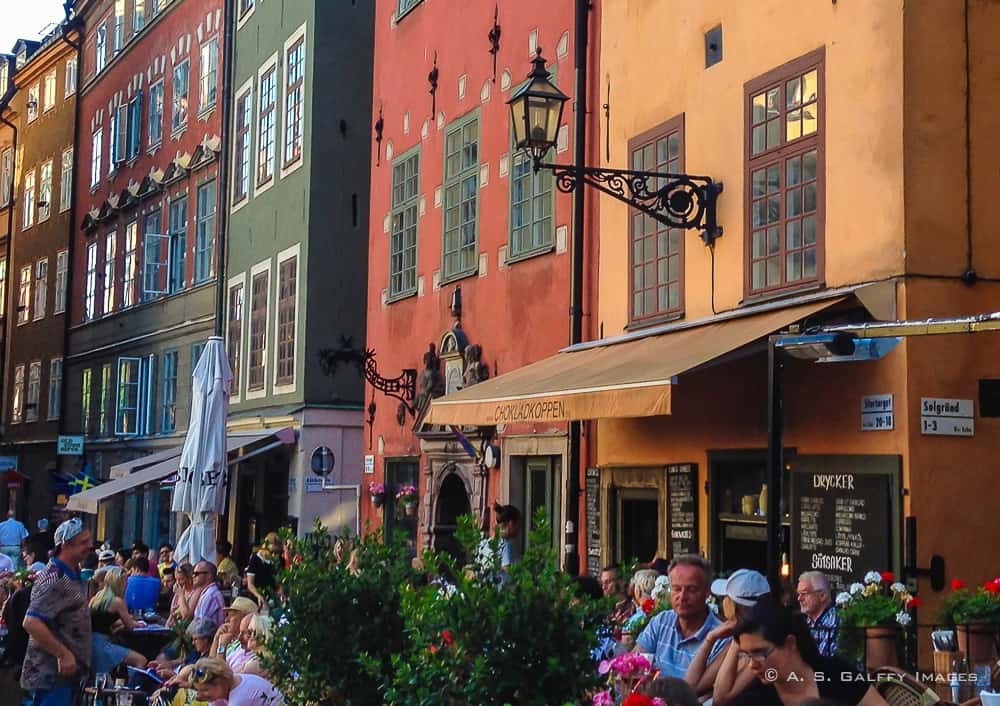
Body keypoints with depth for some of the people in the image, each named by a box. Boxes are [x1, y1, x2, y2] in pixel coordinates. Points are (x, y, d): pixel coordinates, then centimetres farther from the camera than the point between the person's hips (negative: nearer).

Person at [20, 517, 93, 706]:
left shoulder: (73, 575, 12)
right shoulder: (55, 580, -20)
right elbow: (31, 623, -28)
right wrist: (63, 654, -26)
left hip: (66, 671, 10)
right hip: (51, 673, -10)